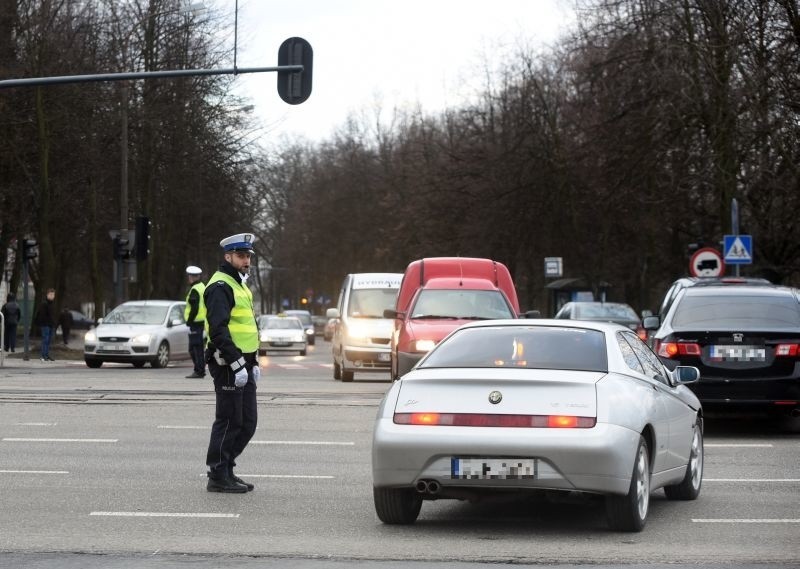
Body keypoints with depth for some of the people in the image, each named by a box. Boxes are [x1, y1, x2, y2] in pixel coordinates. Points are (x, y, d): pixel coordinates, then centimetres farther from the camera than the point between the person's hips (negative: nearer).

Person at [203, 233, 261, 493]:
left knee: (248, 422, 11)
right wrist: (237, 364, -25)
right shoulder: (220, 287, -13)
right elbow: (219, 330, -22)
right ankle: (218, 477, 2)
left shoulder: (240, 285, 20)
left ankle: (225, 469, 20)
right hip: (227, 365, -10)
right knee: (229, 421, -5)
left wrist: (253, 362, 21)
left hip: (243, 364, 10)